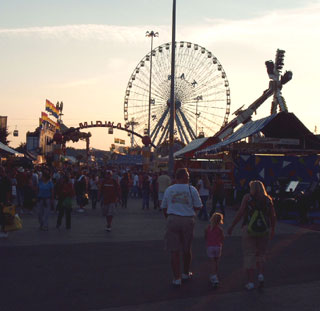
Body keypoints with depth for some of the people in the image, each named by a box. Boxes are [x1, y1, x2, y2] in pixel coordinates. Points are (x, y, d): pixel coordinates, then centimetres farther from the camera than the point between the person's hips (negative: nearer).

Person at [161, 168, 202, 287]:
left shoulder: (169, 190, 5)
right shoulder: (192, 189, -2)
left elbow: (164, 208, 10)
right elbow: (197, 207, 0)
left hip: (172, 220, 1)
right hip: (188, 220, 0)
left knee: (174, 251, 2)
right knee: (187, 249, 16)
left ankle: (177, 278, -1)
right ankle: (186, 273, 32)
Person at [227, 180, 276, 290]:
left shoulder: (247, 197, 0)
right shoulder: (268, 199, 8)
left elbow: (240, 213, -6)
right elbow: (273, 216, 10)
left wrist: (232, 226, -1)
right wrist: (272, 230, 24)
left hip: (249, 228, -2)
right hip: (264, 230, 3)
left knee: (249, 255, 3)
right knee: (261, 254, 19)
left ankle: (250, 282, 1)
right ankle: (260, 274, -1)